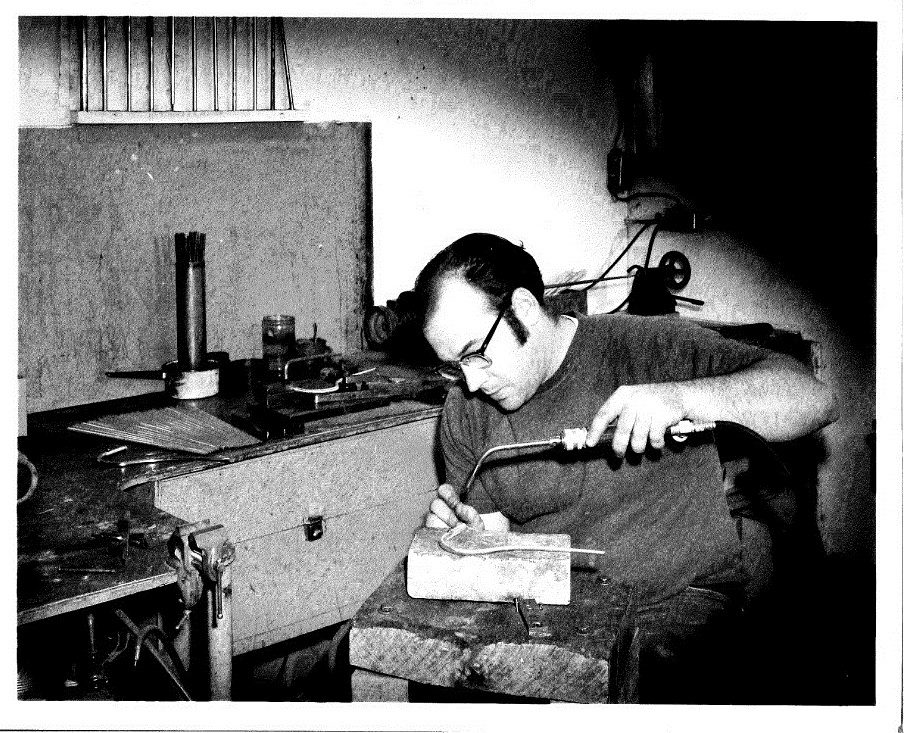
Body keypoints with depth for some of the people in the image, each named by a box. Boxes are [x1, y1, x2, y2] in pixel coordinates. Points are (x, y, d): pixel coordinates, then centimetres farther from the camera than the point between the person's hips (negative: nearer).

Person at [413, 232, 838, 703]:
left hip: (674, 598, -4)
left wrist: (681, 396, -34)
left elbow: (815, 399, -20)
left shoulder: (652, 349, -12)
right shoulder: (464, 410, 4)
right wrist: (473, 529, -11)